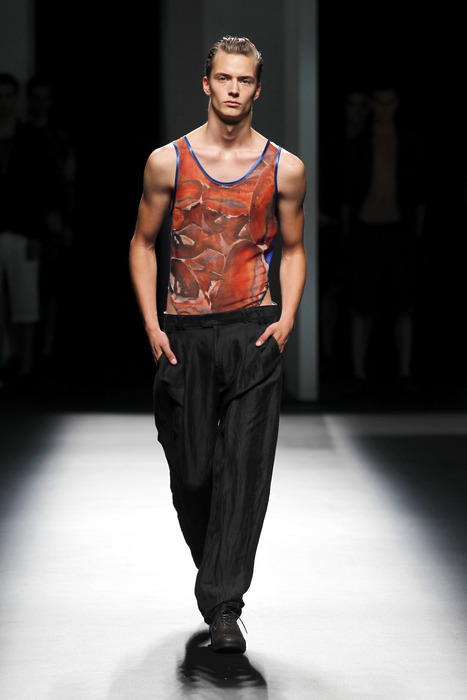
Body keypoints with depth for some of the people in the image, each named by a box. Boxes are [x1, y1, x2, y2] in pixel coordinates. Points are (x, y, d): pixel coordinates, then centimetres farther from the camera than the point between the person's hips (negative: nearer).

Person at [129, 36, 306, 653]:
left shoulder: (284, 169, 3)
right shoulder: (168, 162, 2)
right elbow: (143, 244, 9)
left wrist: (286, 318, -1)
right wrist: (151, 325, 0)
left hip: (254, 331, 0)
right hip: (185, 332, 1)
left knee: (244, 468, -8)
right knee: (191, 470, 5)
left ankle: (223, 604, -5)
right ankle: (214, 570, 31)